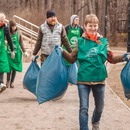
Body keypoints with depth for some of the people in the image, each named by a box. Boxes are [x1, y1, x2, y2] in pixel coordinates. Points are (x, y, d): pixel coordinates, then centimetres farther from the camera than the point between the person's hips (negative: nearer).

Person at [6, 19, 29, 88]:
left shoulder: (18, 32, 0)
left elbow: (21, 43, 7)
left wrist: (24, 51, 7)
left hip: (17, 52, 2)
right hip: (9, 52, -2)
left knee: (15, 67, 5)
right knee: (9, 67, -7)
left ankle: (12, 82, 18)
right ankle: (8, 81, 11)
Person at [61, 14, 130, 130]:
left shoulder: (103, 41, 1)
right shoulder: (80, 42, -3)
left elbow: (111, 59, 7)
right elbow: (72, 59, 2)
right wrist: (63, 52, -12)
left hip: (99, 79, 3)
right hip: (83, 80, -2)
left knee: (100, 107, 19)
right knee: (84, 108, -3)